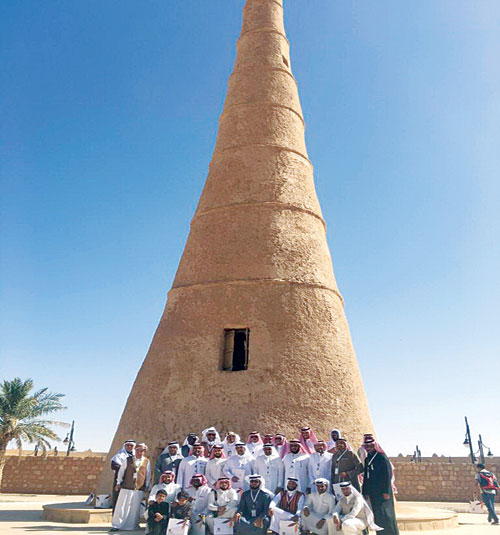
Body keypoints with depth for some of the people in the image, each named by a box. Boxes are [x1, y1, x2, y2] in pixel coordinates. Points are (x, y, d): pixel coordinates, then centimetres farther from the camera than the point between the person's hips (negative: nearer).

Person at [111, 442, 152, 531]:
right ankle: (116, 525, 10)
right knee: (121, 506, 1)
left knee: (135, 508, 4)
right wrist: (118, 483, 5)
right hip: (126, 487, 0)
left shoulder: (147, 462, 4)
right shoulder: (128, 460, 3)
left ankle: (131, 526, 16)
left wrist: (147, 486, 11)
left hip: (139, 488, 0)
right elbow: (121, 471, 8)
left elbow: (148, 475, 11)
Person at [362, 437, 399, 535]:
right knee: (377, 515, 9)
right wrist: (365, 492, 12)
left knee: (384, 514, -4)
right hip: (372, 493, 7)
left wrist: (386, 492, -17)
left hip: (382, 492, -7)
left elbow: (387, 475, -12)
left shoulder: (382, 457, -8)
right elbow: (365, 476, 15)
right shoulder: (367, 459, 13)